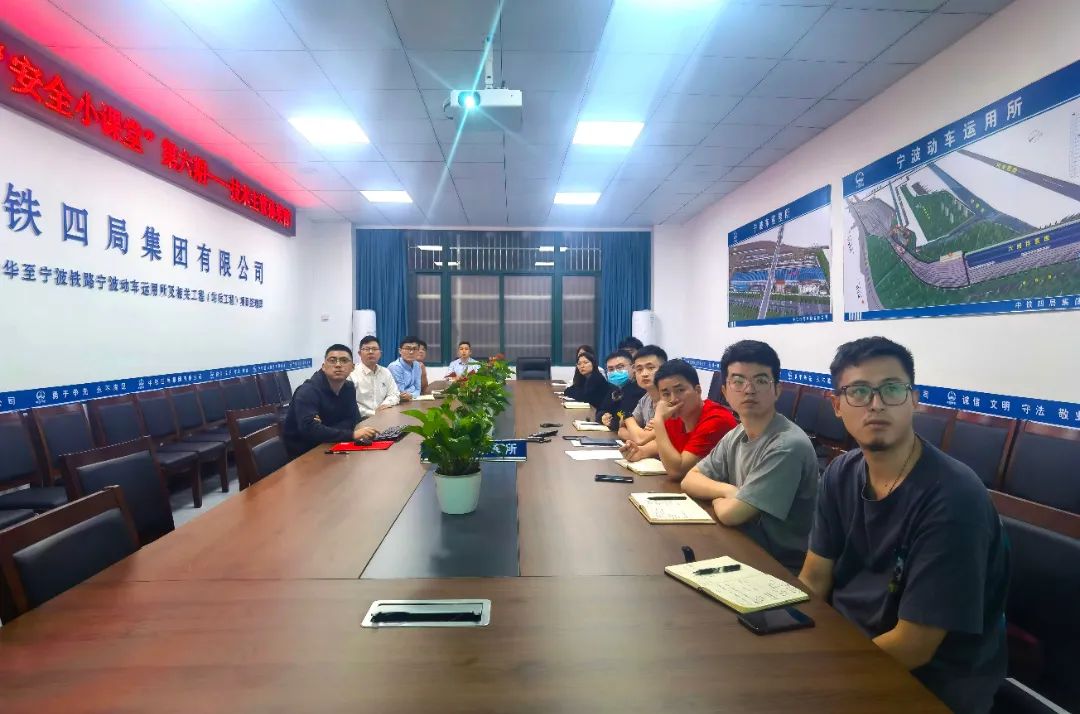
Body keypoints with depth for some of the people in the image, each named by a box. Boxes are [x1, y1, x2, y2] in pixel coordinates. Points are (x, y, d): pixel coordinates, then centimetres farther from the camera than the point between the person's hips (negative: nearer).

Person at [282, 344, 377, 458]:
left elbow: (353, 419, -2)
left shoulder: (349, 387, 1)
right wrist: (352, 434, -35)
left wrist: (325, 432, -19)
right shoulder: (308, 391, -21)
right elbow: (309, 429, -32)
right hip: (302, 452, -7)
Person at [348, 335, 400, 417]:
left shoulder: (386, 372, 14)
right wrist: (372, 413, -16)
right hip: (361, 419, -4)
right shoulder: (352, 374, -6)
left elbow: (394, 395, 17)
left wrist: (386, 404, -3)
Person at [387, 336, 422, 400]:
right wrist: (413, 387, -3)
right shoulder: (394, 367, -13)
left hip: (409, 401, 6)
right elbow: (400, 394, -15)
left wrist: (411, 395, -14)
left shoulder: (417, 365, 5)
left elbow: (417, 390, 3)